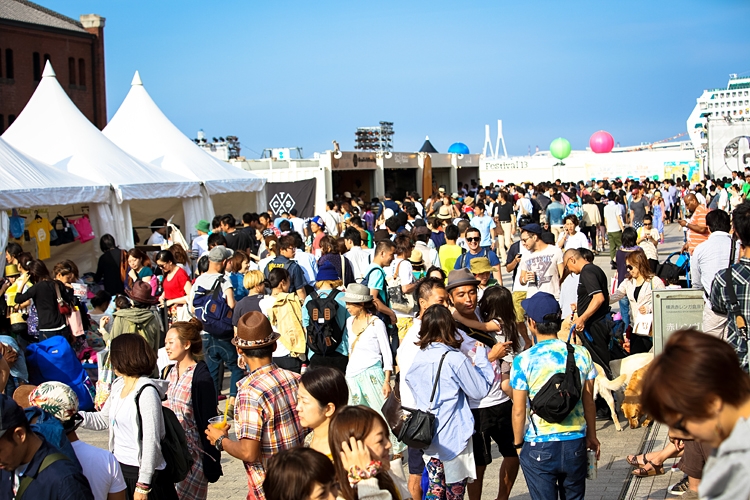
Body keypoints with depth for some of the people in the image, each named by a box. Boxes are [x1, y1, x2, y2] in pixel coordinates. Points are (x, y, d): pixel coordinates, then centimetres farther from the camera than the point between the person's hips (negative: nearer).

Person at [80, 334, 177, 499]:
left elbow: (151, 441, -20)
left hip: (141, 470, -8)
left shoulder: (146, 392, -19)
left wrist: (143, 485, -20)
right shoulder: (118, 386, 6)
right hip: (120, 466, 8)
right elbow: (103, 420, 18)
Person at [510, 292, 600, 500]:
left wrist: (518, 443, 5)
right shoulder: (581, 354, -4)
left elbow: (519, 410, -9)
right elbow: (588, 402, 5)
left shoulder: (523, 360, -13)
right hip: (575, 444, 3)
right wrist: (592, 435, 19)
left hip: (538, 447, -3)